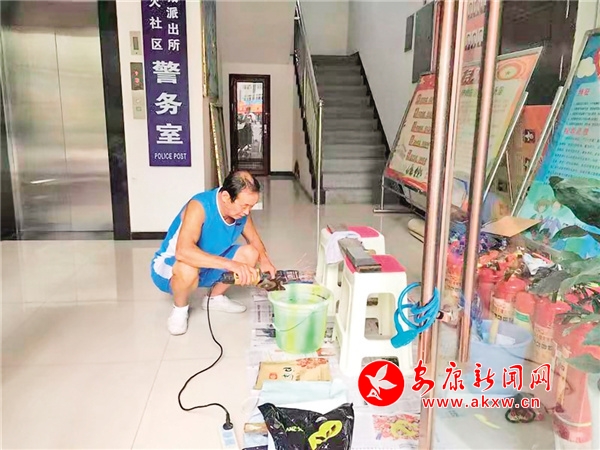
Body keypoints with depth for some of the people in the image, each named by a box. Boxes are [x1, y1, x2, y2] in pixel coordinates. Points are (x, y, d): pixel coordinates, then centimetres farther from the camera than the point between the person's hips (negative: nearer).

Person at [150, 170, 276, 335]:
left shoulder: (241, 210, -13)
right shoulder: (199, 206, -34)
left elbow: (254, 239, 3)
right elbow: (183, 252, -47)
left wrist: (264, 260, -19)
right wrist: (231, 264, -52)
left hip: (207, 266, 7)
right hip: (169, 268, -6)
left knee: (250, 254, -10)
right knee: (188, 269, -40)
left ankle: (215, 297, 13)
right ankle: (180, 308, -5)